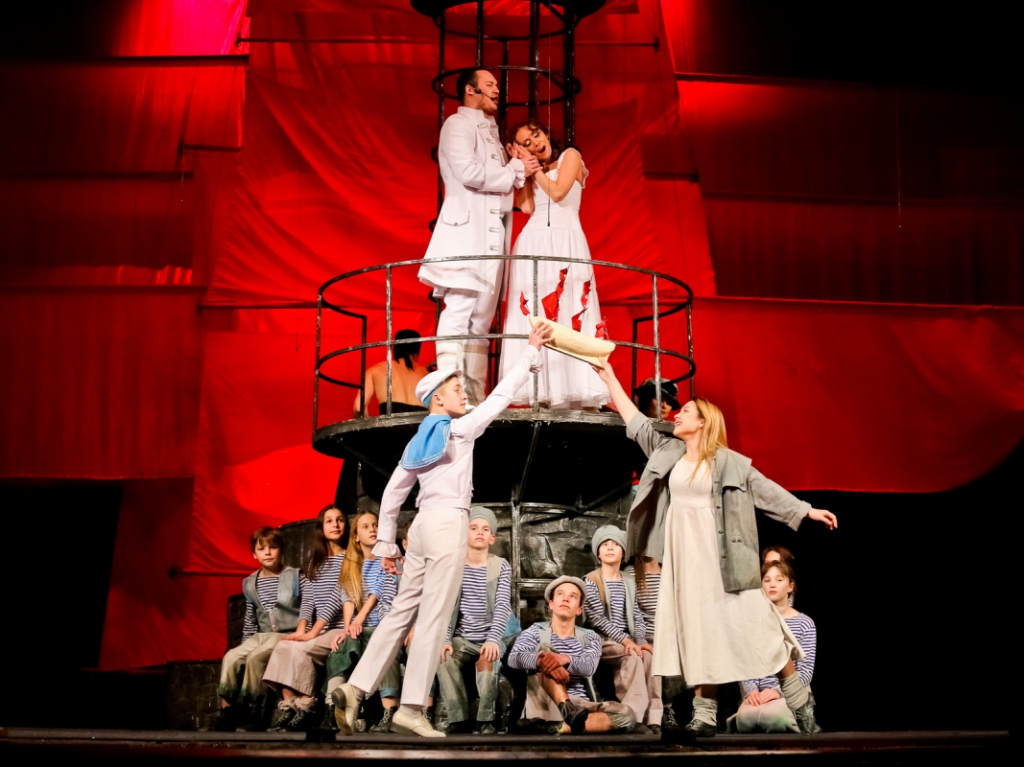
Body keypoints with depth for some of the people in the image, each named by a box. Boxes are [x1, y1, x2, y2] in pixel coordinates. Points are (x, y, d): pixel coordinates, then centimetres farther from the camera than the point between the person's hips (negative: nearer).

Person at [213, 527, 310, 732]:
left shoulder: (296, 577, 2)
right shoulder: (250, 584, 16)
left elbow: (309, 606, -8)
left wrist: (301, 632, -21)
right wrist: (245, 644, 16)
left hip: (288, 635, -5)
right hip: (262, 636, 5)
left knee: (256, 657, -31)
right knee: (231, 657, -23)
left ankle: (251, 708, -18)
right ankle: (226, 708, -17)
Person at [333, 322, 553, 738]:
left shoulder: (419, 440, 18)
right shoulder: (460, 429, -1)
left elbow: (392, 493, 16)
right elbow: (500, 396, 2)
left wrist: (385, 543, 19)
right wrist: (531, 351, 10)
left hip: (424, 525, 7)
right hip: (448, 523, -7)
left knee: (402, 611, 7)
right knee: (433, 619, -8)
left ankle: (355, 688, -4)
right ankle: (411, 709, -10)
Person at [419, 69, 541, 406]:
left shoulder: (490, 132, 25)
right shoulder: (458, 125, -1)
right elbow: (469, 172, -15)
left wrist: (519, 168, 7)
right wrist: (516, 171, -5)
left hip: (491, 234, 9)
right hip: (467, 229, -9)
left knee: (481, 318, 5)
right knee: (458, 312, -13)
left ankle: (474, 399, 4)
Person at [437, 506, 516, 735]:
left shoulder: (502, 567, 3)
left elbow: (503, 607, -8)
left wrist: (493, 640, -24)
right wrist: (445, 639, -18)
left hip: (490, 638, -1)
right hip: (461, 638, 1)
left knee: (487, 659, -32)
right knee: (443, 657, -28)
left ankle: (486, 719, -19)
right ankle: (457, 718, -19)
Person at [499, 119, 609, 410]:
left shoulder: (570, 156, 10)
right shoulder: (533, 173, 21)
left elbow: (558, 192, -5)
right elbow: (526, 206, 3)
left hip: (565, 242, -4)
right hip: (533, 244, 4)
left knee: (570, 314, -10)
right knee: (534, 318, -6)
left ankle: (578, 394, -15)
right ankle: (542, 394, -10)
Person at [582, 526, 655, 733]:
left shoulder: (629, 583, 18)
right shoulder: (591, 581, 1)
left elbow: (637, 617, 11)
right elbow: (597, 617, -10)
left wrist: (641, 641, -10)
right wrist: (624, 639, -20)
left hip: (627, 642, 4)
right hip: (602, 642, -4)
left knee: (648, 655, -27)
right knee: (632, 656, -32)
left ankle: (654, 717, -30)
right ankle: (633, 716, -34)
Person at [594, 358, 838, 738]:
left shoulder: (729, 462, -2)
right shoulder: (667, 452, 10)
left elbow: (766, 490, 1)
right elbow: (635, 420, 14)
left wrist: (808, 511, -3)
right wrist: (610, 378, 13)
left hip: (718, 555, -4)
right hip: (683, 556, 4)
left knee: (749, 624, -3)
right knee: (698, 631, 4)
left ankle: (799, 702, 9)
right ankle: (704, 716, 6)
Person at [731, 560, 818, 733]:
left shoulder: (804, 623, 5)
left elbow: (806, 670, -1)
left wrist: (779, 691, -17)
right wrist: (751, 690, -16)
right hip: (759, 695, 1)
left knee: (772, 715, -37)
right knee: (745, 717, -36)